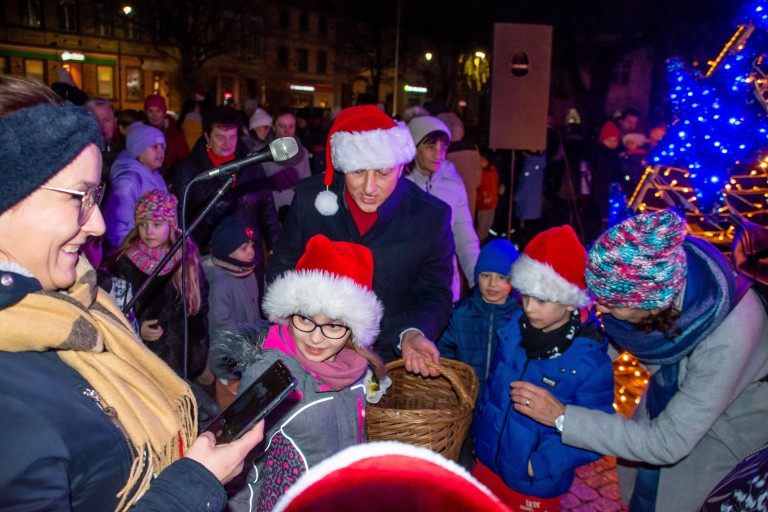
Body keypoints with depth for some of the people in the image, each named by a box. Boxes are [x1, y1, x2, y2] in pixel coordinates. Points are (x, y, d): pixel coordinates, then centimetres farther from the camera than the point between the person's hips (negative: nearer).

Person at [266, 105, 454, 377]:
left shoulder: (432, 216, -11)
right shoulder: (310, 196, -7)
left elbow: (434, 293, -3)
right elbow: (281, 267, 5)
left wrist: (412, 333, -22)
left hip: (390, 361, -1)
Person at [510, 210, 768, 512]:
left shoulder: (726, 341, -43)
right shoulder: (648, 278, -29)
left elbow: (669, 443, -36)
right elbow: (617, 339, -6)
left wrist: (562, 417, -37)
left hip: (729, 428, -4)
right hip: (671, 392, 5)